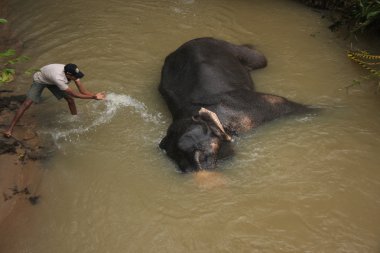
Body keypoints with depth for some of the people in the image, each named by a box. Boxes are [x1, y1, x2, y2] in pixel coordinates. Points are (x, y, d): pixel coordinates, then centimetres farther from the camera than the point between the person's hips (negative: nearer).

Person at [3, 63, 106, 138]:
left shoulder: (72, 73, -29)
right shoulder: (59, 78, -48)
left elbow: (82, 90, -23)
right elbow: (74, 94, -41)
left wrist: (94, 95, -40)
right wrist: (92, 97, -40)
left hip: (51, 81, 6)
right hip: (40, 80, -5)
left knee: (70, 100, -7)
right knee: (27, 103, -11)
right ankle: (10, 128, -1)